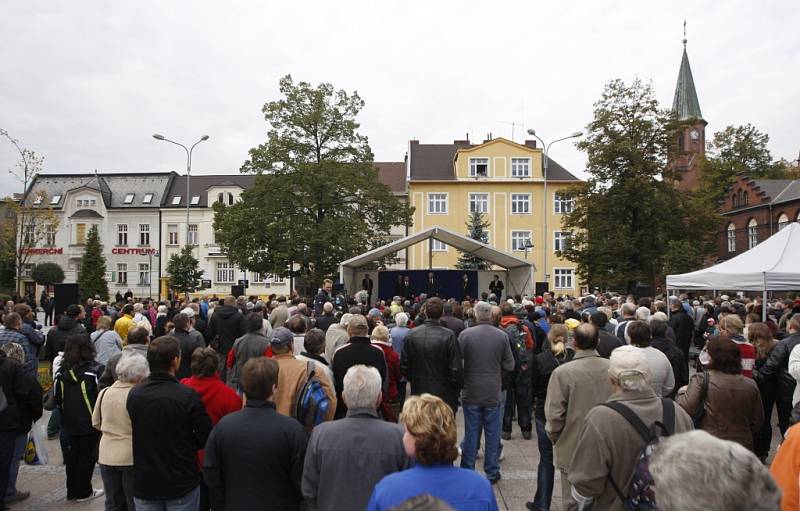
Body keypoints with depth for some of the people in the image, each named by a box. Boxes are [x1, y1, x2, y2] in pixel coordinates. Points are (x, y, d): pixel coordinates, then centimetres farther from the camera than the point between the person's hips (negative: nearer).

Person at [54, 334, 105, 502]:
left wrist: (65, 415, 20)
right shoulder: (95, 370, -17)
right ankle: (84, 492, 15)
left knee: (73, 455, 18)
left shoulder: (61, 372, 0)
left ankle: (72, 491, 27)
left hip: (70, 422, 5)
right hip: (90, 421, -5)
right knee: (87, 456, 7)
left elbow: (58, 399, 7)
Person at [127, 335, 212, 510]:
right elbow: (206, 439, -16)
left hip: (144, 484, 4)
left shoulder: (133, 394, -6)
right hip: (182, 485, -4)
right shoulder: (188, 396, -22)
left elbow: (137, 434, 7)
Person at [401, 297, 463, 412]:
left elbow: (404, 366, 1)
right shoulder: (448, 336, -16)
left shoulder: (411, 334, -5)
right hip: (444, 395, -3)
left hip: (418, 393, 3)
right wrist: (456, 390, 2)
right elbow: (456, 369, -14)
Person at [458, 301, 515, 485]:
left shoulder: (465, 334, -12)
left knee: (471, 433, 11)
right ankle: (492, 472, 21)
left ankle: (467, 471, 21)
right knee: (492, 433, 12)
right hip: (493, 394, 1)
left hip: (471, 393, 0)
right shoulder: (502, 336, -8)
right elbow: (509, 366, -3)